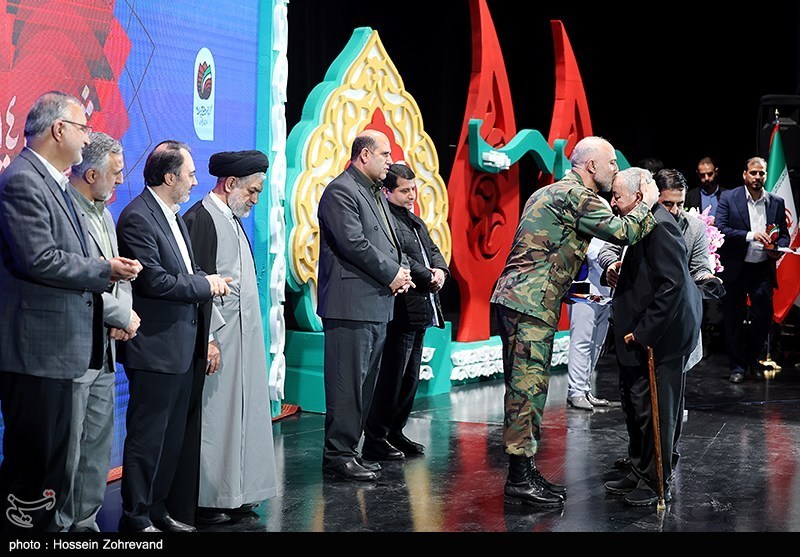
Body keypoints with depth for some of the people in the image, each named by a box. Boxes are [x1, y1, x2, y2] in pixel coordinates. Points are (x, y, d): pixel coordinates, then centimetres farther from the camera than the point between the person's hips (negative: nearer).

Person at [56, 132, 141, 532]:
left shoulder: (103, 213, 15)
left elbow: (119, 275, 19)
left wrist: (123, 314, -1)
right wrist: (124, 316, -11)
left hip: (105, 350, 9)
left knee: (98, 445, 14)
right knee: (67, 449, -2)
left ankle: (85, 521, 24)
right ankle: (58, 524, 9)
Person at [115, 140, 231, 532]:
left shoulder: (173, 216, 15)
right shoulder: (138, 217, -15)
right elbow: (153, 280, -21)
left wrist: (209, 283, 1)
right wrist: (205, 285, -11)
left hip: (182, 345, 10)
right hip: (154, 348, -10)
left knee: (173, 434, 15)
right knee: (147, 436, -2)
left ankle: (159, 509, 25)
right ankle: (135, 518, 6)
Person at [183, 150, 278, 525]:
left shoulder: (232, 220, 15)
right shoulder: (201, 219, -14)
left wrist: (251, 337, 14)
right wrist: (206, 340, -21)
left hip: (243, 339, 10)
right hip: (218, 341, -10)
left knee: (240, 413, 12)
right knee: (214, 416, -4)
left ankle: (235, 492, 19)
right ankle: (206, 500, 2)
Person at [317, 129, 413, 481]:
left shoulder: (377, 194, 21)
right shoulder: (340, 191, -9)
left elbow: (390, 241, 23)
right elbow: (353, 243, -19)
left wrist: (402, 271, 3)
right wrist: (392, 273, -12)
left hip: (378, 304, 10)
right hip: (351, 304, -10)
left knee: (365, 383, 12)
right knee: (347, 383, -8)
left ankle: (349, 449, 19)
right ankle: (338, 456, -3)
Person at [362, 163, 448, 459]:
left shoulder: (416, 221, 21)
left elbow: (432, 249, 20)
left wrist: (440, 270, -1)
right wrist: (428, 278, -13)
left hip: (420, 311, 10)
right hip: (401, 310, -10)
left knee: (409, 378, 15)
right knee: (391, 377, -8)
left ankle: (395, 432, 23)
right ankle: (375, 439, -2)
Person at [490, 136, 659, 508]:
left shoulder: (549, 193, 23)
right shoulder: (575, 194, -9)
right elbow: (622, 232, -16)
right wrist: (647, 203, 0)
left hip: (515, 299, 10)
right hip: (530, 304, -10)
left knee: (527, 388, 12)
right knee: (528, 388, -8)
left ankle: (524, 473, 17)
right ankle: (519, 480, -6)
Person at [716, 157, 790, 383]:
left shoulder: (777, 202, 7)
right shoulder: (729, 198, -3)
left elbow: (784, 233, 15)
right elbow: (720, 229, -12)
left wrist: (779, 248, -8)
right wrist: (750, 235, -22)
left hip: (763, 269, 2)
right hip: (735, 269, -2)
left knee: (763, 316, -2)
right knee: (734, 320, 5)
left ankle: (753, 359, 22)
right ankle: (737, 366, 18)